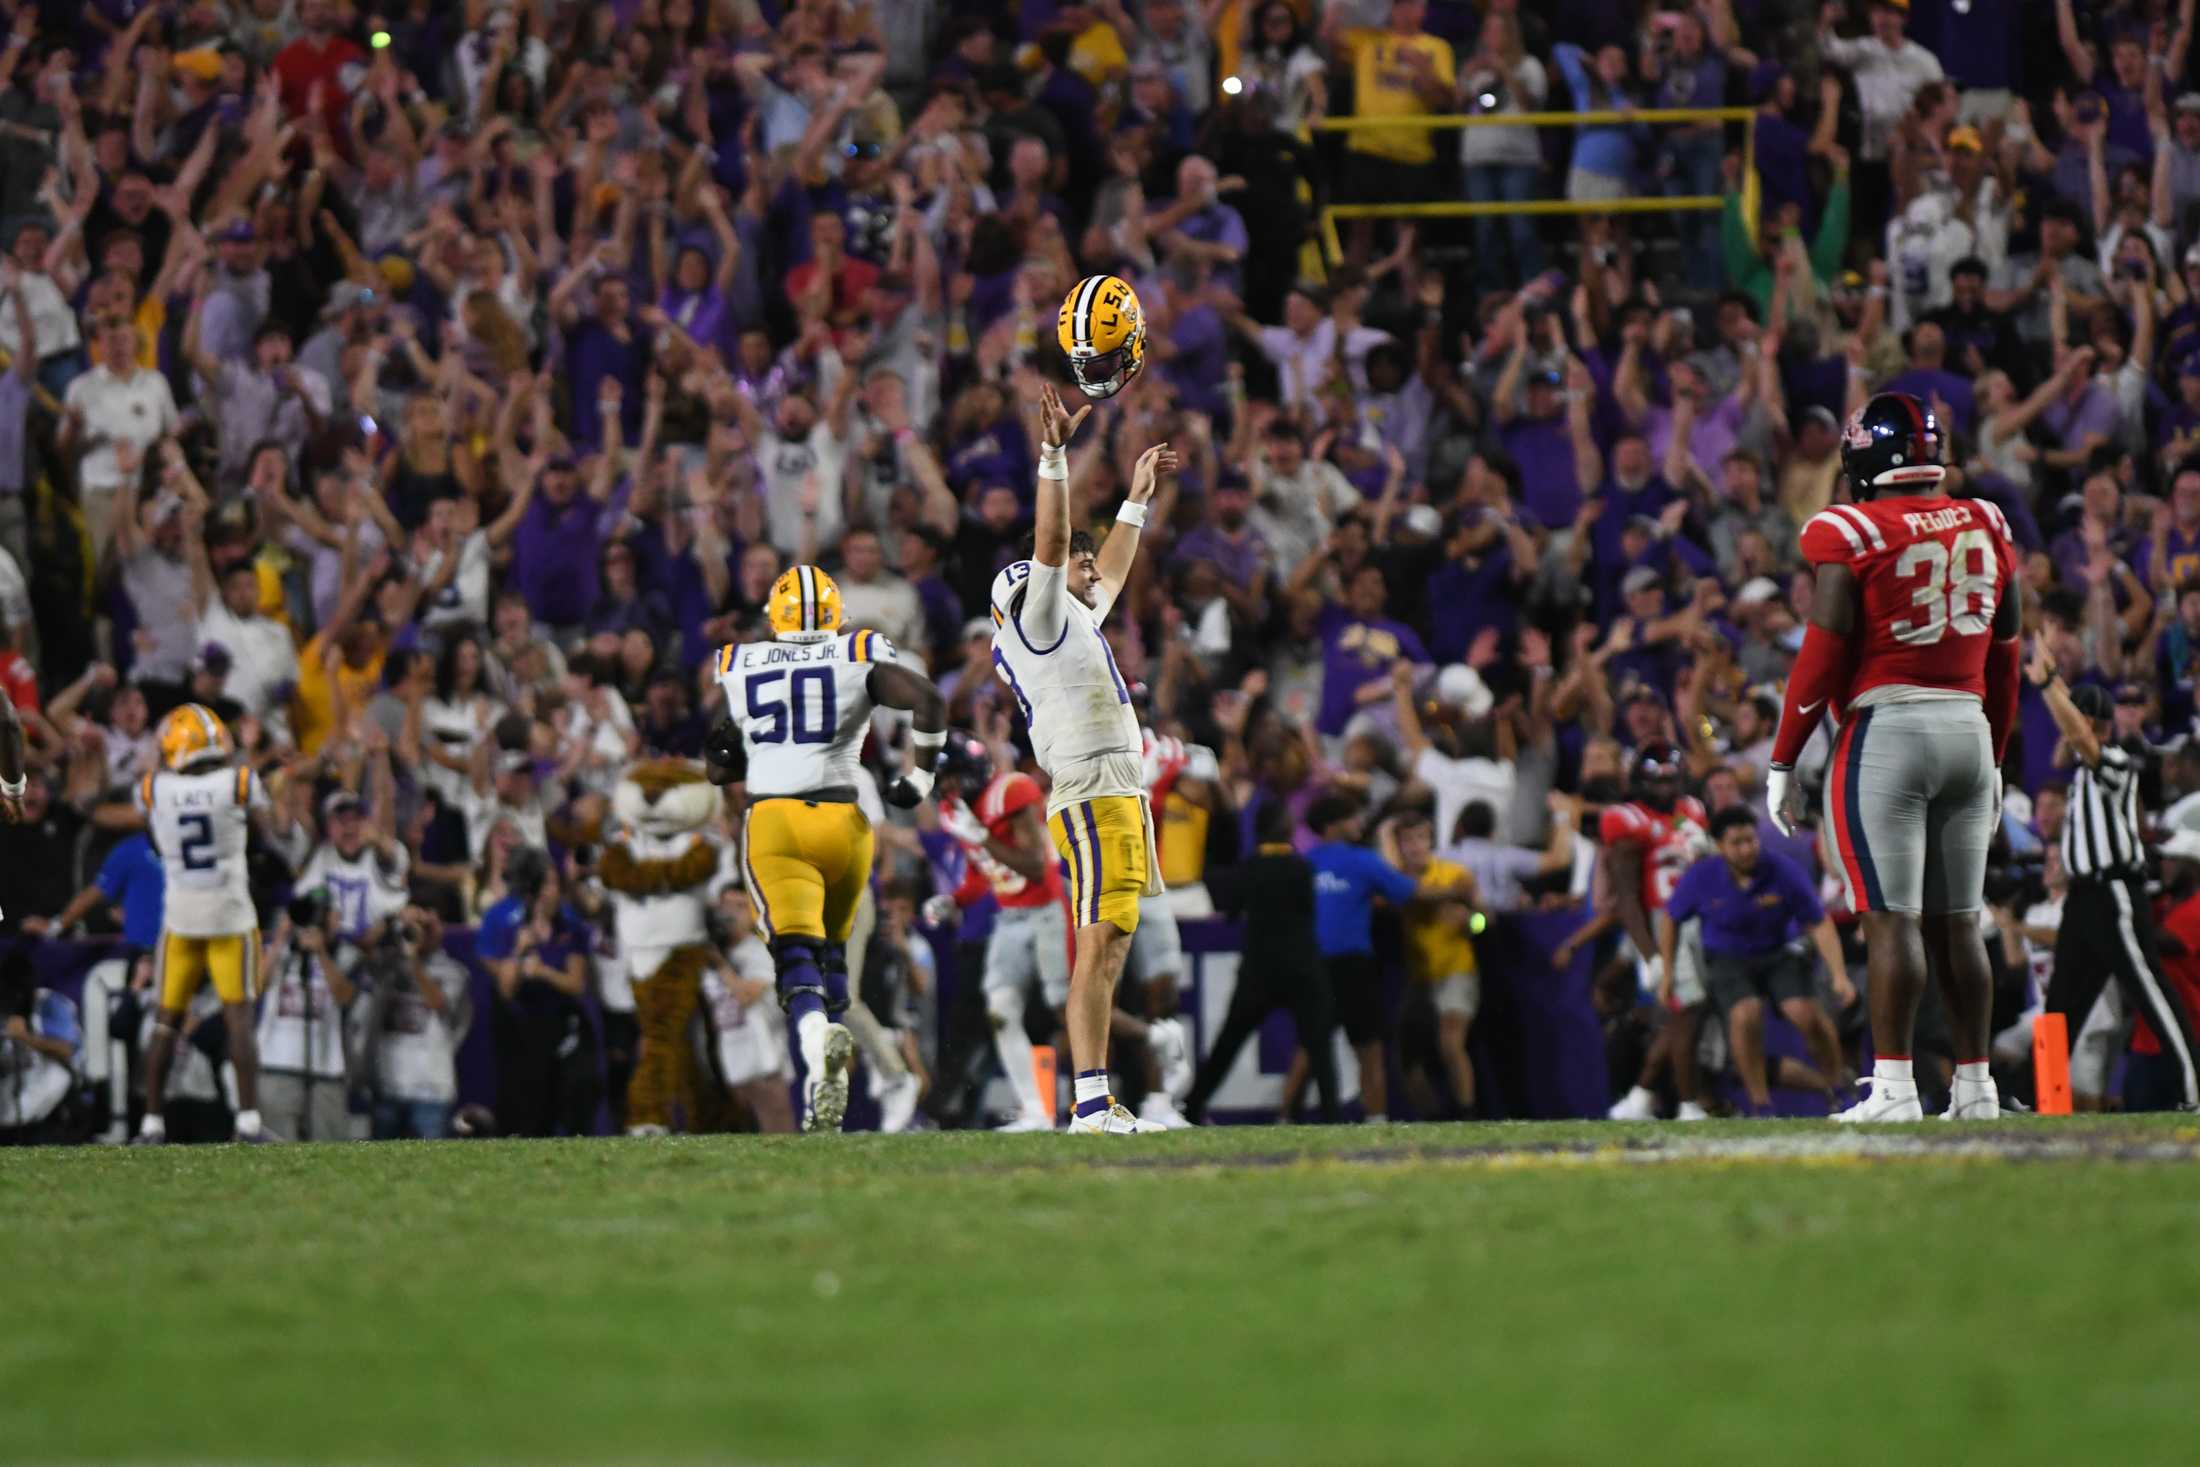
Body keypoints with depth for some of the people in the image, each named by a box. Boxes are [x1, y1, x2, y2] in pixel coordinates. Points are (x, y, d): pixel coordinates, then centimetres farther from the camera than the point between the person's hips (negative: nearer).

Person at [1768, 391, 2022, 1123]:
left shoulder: (1850, 536, -7)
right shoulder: (1987, 529, 9)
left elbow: (1823, 658, -10)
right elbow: (2004, 657, 15)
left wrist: (1781, 763, -3)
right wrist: (1994, 759, 25)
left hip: (1885, 728, -5)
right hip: (1969, 728, 5)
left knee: (1892, 918, -6)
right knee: (1956, 920, 10)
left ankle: (1893, 1088, -10)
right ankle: (1975, 1087, 11)